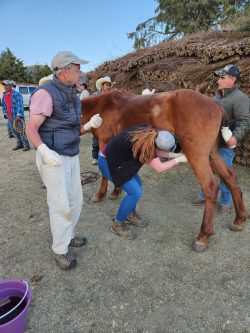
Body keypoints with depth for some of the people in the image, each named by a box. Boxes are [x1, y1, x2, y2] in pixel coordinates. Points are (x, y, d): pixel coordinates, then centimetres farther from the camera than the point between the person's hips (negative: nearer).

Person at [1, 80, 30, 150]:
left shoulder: (16, 94, -10)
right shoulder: (4, 95, 12)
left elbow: (20, 105, -16)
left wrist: (18, 115, -23)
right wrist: (5, 114, 10)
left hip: (18, 116, -7)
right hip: (10, 117, 7)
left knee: (21, 131, -5)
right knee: (14, 131, 11)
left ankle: (26, 145, 2)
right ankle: (19, 144, 22)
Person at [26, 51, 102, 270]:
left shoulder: (72, 96, 10)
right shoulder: (46, 93, -16)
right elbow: (31, 129, -17)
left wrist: (90, 125, -5)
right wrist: (44, 151, -33)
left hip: (71, 156, 8)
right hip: (53, 158, -8)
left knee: (75, 200, 14)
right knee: (61, 205, -2)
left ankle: (67, 236, 35)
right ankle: (60, 250, 17)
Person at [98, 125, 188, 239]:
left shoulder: (149, 132, -8)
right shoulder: (144, 145, -31)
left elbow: (155, 152, 8)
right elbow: (159, 168, -22)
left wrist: (174, 155, 2)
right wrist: (178, 159, -12)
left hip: (116, 158, 9)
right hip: (107, 162, -9)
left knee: (137, 183, 17)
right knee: (135, 192, -10)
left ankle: (130, 214, 35)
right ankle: (117, 224, 7)